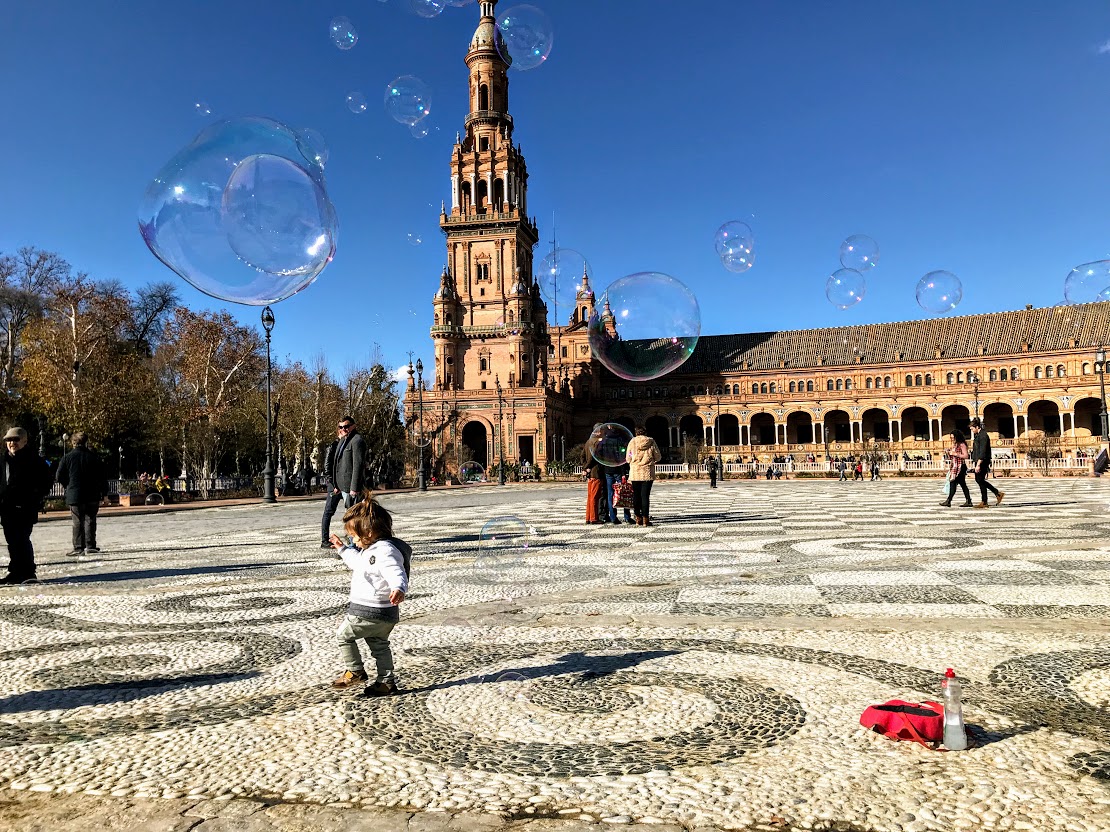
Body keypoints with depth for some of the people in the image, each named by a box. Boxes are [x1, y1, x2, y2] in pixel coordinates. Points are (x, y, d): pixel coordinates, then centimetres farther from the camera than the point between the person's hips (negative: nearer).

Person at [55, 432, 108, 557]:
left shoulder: (67, 458, -3)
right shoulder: (94, 457, 0)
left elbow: (60, 476, 0)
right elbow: (103, 477, 2)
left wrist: (68, 486, 19)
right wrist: (104, 493, 11)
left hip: (74, 496, -1)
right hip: (92, 496, 1)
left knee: (78, 522, 3)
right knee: (90, 520, 11)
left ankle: (78, 548, 2)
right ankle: (90, 546, 10)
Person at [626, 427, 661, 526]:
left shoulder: (632, 442, 2)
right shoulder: (651, 442, 1)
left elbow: (628, 459, 4)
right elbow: (658, 457, 5)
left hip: (635, 473, 1)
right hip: (647, 472, -1)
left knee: (636, 495, 8)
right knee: (645, 495, -1)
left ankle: (638, 518, 10)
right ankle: (645, 519, -2)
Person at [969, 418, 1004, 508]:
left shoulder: (983, 435, -15)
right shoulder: (977, 435, 15)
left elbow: (982, 452, -21)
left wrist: (978, 465, -23)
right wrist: (973, 463, 17)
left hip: (983, 462, -10)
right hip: (978, 462, 10)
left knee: (980, 481, -4)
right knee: (978, 480, 13)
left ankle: (984, 502, 5)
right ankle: (998, 493, 22)